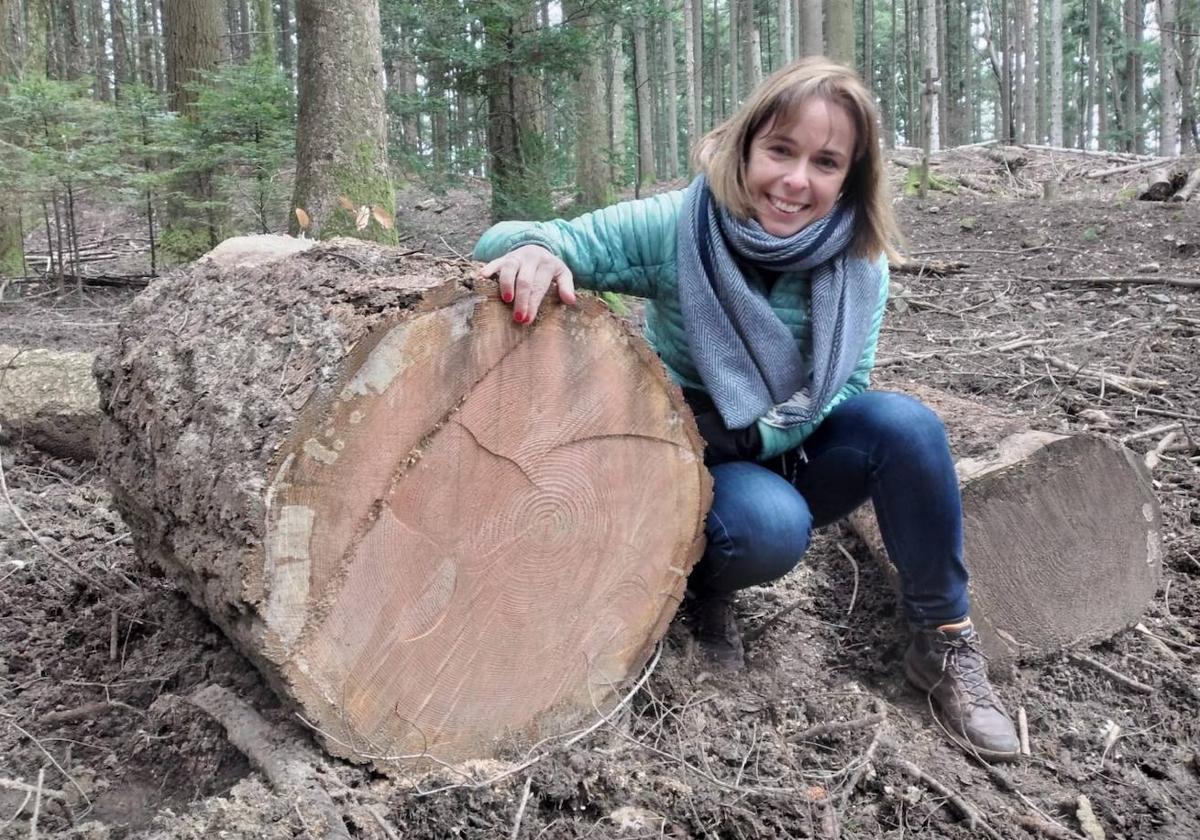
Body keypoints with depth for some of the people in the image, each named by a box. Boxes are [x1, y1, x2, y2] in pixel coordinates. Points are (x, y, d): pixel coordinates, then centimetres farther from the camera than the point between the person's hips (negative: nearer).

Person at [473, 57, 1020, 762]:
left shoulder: (859, 260, -11)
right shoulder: (673, 227, -19)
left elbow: (848, 391, -9)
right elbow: (509, 245, -21)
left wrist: (753, 433, -26)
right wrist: (532, 247, -46)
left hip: (794, 457, 3)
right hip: (694, 468, -3)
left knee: (904, 424, -26)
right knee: (772, 527, -36)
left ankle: (946, 642, -9)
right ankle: (705, 584, 1)